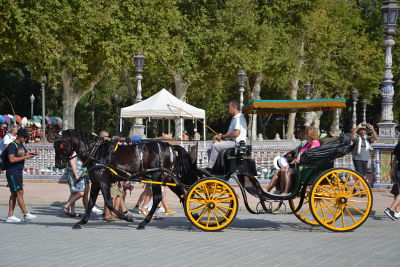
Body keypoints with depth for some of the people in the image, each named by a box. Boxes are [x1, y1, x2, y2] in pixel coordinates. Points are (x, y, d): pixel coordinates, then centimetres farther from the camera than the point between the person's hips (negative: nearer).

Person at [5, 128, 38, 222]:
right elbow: (11, 159, -23)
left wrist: (31, 155, 0)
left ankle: (10, 216, 11)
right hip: (12, 173, -9)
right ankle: (26, 214, -8)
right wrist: (24, 157, -20)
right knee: (20, 192, -9)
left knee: (14, 194, 8)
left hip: (18, 173, 9)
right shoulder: (12, 145, -13)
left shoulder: (21, 145, 15)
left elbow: (26, 154, 22)